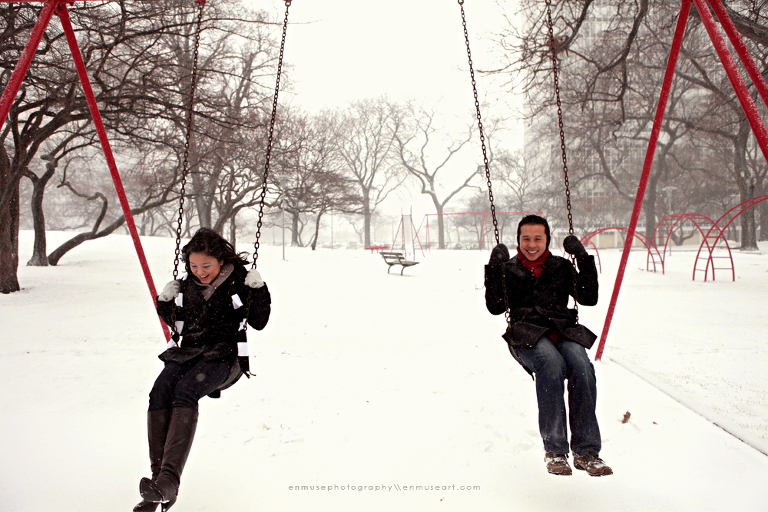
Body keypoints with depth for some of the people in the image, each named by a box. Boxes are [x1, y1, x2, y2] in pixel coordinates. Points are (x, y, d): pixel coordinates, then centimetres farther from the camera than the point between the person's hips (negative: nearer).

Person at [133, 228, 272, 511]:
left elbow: (259, 322, 0)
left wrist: (259, 289, -12)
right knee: (160, 392, -25)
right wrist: (165, 302, 5)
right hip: (188, 351, 5)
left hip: (225, 354, -4)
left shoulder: (240, 279, 0)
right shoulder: (188, 282, 12)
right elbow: (178, 323, 22)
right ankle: (159, 477, -25)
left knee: (185, 389, -32)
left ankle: (170, 480, -39)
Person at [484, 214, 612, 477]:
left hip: (563, 331, 2)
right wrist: (494, 269, -3)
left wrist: (584, 259, 6)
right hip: (527, 334, -2)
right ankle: (554, 450, -26)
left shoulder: (561, 267, 21)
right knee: (552, 362, -36)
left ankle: (586, 452, -24)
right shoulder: (509, 269, 17)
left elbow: (589, 298, 13)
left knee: (581, 365, -32)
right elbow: (495, 307, 6)